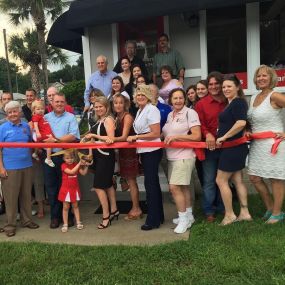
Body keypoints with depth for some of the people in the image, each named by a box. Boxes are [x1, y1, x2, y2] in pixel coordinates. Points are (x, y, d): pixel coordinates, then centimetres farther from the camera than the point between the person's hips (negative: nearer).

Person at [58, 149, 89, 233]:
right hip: (66, 189, -4)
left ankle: (78, 222, 21)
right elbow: (71, 172, -27)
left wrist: (85, 165, -18)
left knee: (75, 206, 14)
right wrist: (79, 164, -28)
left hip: (75, 189, 4)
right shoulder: (64, 165, -12)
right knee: (66, 207, 5)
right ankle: (65, 224, 13)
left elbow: (83, 173, -4)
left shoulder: (76, 164, 1)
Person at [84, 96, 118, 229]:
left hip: (106, 156, -9)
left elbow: (110, 138, -23)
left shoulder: (108, 119, -11)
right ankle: (114, 210, 28)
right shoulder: (99, 120, 14)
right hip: (99, 155, 9)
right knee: (107, 184, 16)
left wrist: (94, 135, -20)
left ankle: (106, 216, 2)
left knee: (98, 185, -8)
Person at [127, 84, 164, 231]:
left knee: (150, 183, -4)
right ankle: (158, 216, 27)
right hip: (144, 151, 9)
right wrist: (138, 146, 11)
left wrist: (135, 137, -16)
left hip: (152, 151, -9)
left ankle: (153, 220, 7)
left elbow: (156, 133, -18)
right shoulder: (139, 111, 14)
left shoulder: (152, 110, -12)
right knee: (153, 183, 15)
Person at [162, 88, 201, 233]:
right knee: (182, 187, 15)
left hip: (184, 156, -7)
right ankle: (188, 215, 29)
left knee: (174, 187, -11)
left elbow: (197, 136, -15)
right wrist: (166, 137, 0)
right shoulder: (169, 115, 12)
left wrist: (176, 136, -19)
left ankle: (184, 218, 3)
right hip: (172, 156, 7)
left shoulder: (190, 113, -9)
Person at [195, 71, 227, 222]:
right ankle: (209, 211, 16)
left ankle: (221, 207, 30)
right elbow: (199, 124, -9)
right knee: (209, 180, 4)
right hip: (210, 147, -2)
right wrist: (207, 134, -25)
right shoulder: (201, 104, -1)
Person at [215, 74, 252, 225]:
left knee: (221, 180, -1)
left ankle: (229, 215, 9)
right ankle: (244, 213, 20)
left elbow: (241, 123, -29)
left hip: (233, 148, -10)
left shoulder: (238, 102, -16)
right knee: (237, 180, 13)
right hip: (235, 148, 10)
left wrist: (224, 137, -22)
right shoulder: (231, 103, 14)